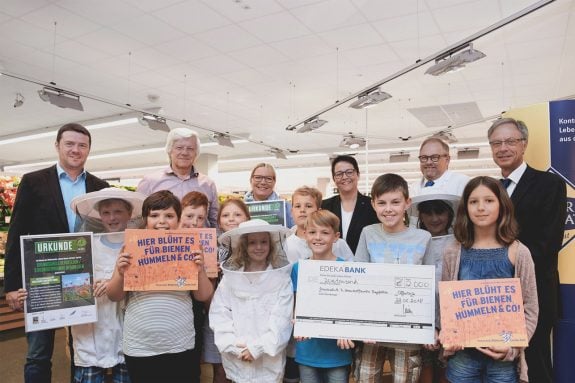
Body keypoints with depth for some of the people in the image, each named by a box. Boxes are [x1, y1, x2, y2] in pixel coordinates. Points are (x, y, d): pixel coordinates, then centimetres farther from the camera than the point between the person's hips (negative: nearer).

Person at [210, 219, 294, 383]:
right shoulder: (229, 277, 0)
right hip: (237, 361, 1)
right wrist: (236, 348, -10)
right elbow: (219, 315, -4)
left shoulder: (281, 279, -3)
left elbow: (281, 320, -7)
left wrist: (257, 348, -11)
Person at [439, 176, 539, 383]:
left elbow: (530, 309, -2)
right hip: (462, 354, 1)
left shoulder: (518, 252, -5)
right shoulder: (453, 253, -2)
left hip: (503, 357, -1)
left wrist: (512, 347, -13)